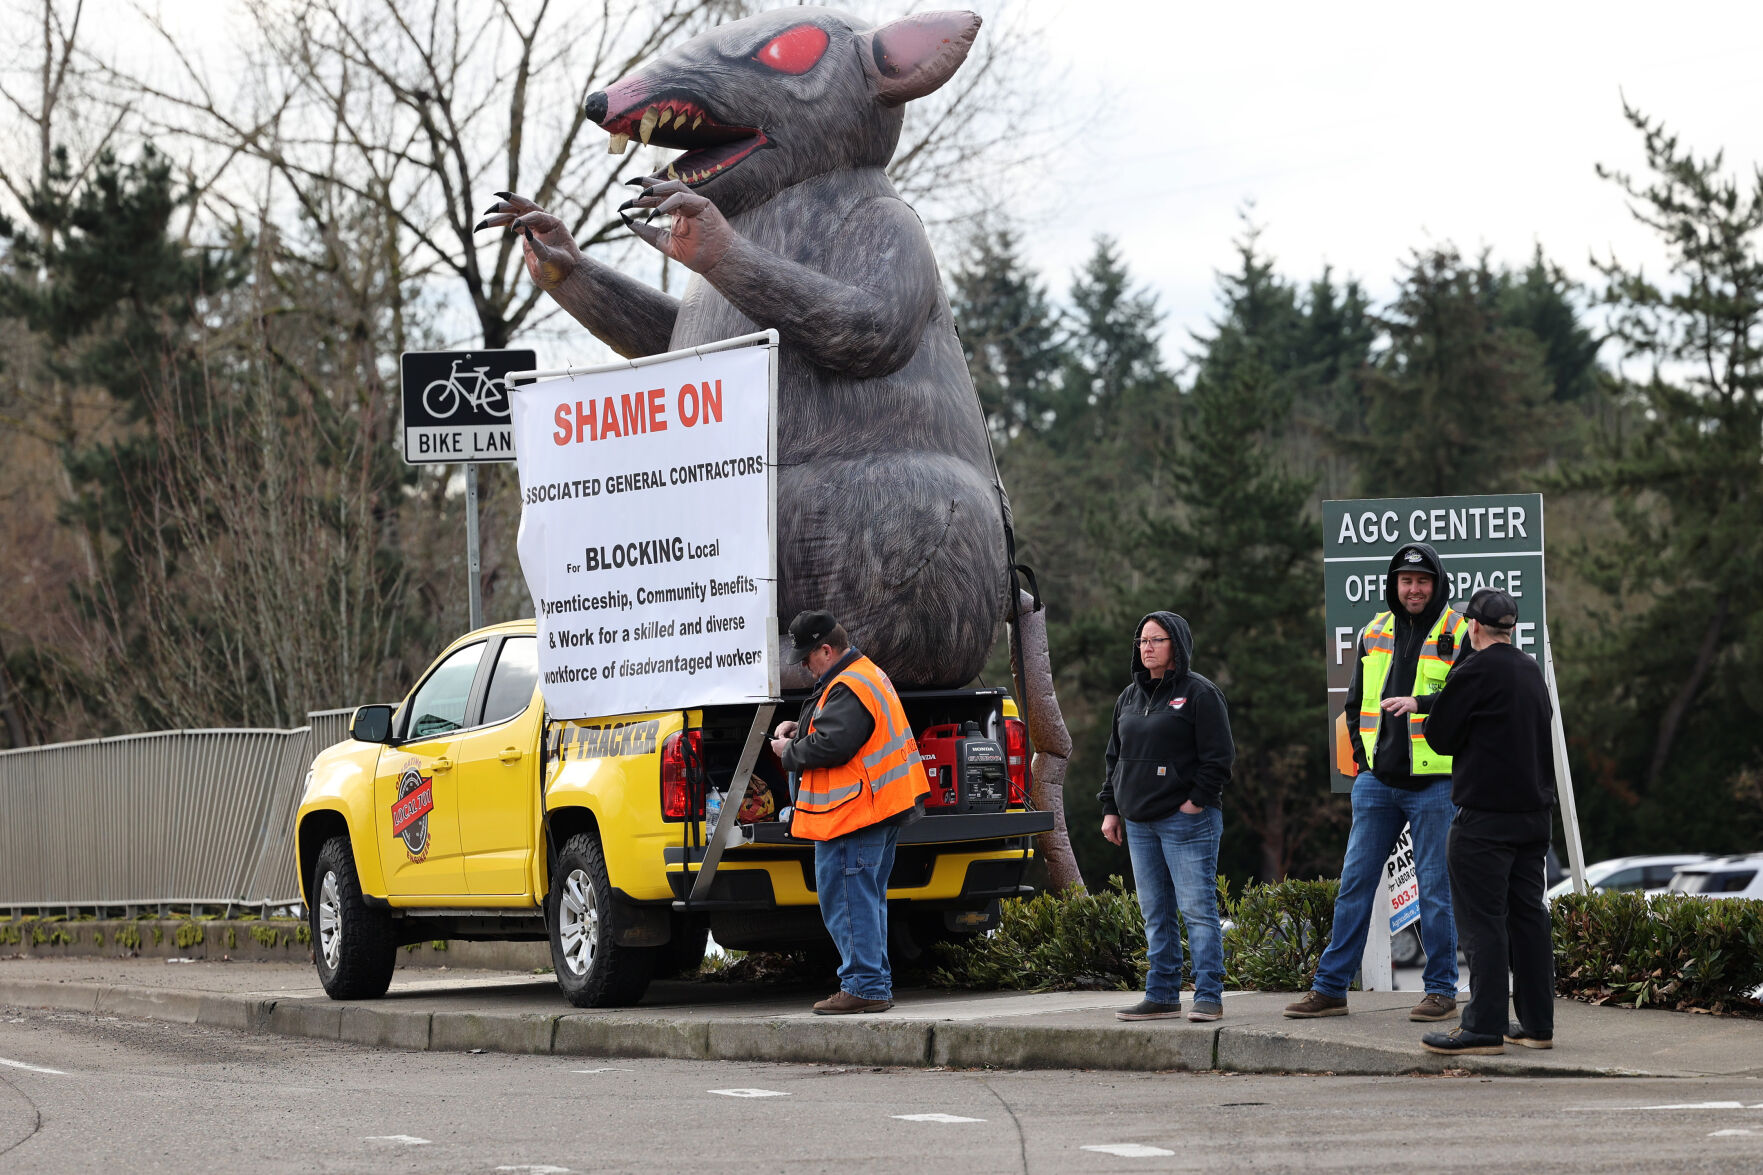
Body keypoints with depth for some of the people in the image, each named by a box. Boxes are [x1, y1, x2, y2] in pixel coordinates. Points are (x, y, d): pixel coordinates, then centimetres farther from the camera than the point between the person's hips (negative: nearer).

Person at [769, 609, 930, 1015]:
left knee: (846, 897, -8)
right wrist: (800, 728, 16)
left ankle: (863, 985, -9)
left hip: (853, 811, -11)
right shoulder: (868, 674, 18)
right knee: (869, 897, 15)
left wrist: (789, 752, -6)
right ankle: (877, 985, 18)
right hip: (884, 809, 11)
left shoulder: (848, 689, -18)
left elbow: (831, 746, -24)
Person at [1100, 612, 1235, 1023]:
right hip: (1139, 824, 7)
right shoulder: (1130, 696, 18)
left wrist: (1196, 802, -14)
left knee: (1197, 908, -9)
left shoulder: (1200, 693, -4)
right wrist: (1111, 808, 16)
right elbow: (1115, 756, 23)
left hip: (1186, 820, -7)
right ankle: (1161, 996, 12)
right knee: (1155, 913, 9)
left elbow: (1219, 756, -8)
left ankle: (1208, 996, -8)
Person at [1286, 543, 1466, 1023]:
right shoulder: (1375, 633, 13)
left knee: (1435, 889, -1)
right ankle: (1330, 988, 8)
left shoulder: (1458, 634, -3)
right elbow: (1356, 702, 22)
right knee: (1355, 882, 4)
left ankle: (1442, 991, 7)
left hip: (1433, 782, -5)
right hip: (1377, 781, 5)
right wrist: (1364, 754, 11)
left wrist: (1421, 703, -26)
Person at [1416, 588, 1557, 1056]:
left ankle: (1484, 1026, -8)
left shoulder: (1475, 672, -12)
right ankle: (1537, 1023, 14)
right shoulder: (1532, 672, 13)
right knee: (1528, 914, 11)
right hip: (1534, 811, 8)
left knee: (1483, 920, -6)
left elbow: (1438, 735, -8)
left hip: (1485, 817, -8)